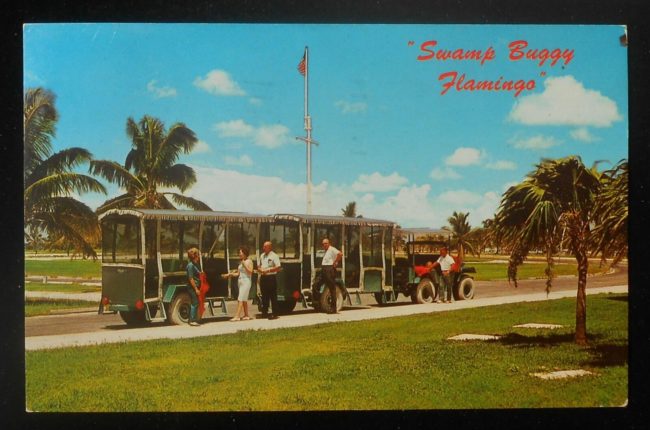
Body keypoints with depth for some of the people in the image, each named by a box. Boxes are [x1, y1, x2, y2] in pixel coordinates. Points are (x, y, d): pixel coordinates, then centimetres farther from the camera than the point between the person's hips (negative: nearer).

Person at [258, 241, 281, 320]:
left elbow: (278, 267, -12)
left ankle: (274, 314, -2)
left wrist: (268, 270, -17)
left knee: (273, 296, -4)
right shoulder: (262, 256, 15)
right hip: (263, 277, 7)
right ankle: (264, 312, 20)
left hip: (271, 277, -7)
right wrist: (260, 270, -2)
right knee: (264, 296, 12)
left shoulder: (274, 256, -6)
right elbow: (258, 266, 21)